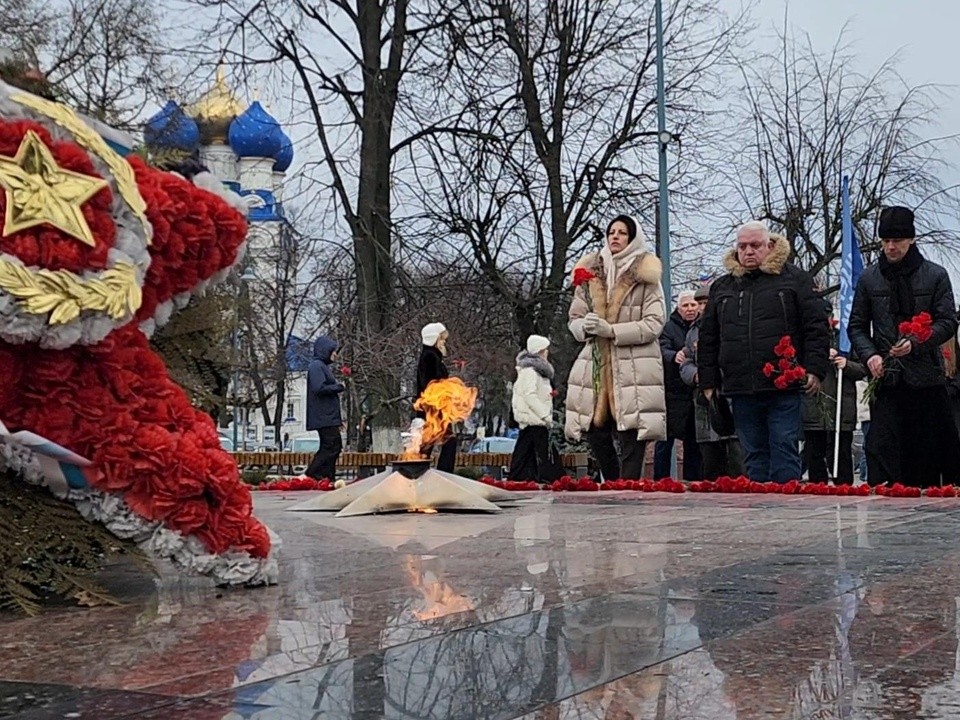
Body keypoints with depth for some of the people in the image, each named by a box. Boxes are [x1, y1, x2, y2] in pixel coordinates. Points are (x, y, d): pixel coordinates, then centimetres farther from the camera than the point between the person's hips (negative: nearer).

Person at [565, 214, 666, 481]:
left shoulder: (647, 277, 2)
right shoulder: (590, 274, 14)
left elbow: (654, 324, -6)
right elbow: (574, 320, 16)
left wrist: (611, 330, -16)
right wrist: (585, 326, -8)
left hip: (635, 367, -4)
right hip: (596, 364, 4)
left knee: (631, 439, -7)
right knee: (595, 433, 4)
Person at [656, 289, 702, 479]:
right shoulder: (669, 327, 1)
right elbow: (663, 349, -15)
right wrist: (674, 356, -36)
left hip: (695, 391, 3)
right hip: (673, 391, -3)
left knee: (693, 441, 9)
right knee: (665, 438, -3)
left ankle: (692, 481, 16)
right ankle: (660, 481, 2)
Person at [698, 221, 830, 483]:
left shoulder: (794, 278, 6)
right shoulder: (721, 287, 17)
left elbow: (816, 326, 1)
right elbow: (708, 340, 18)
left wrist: (815, 370, -7)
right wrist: (708, 383, 12)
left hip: (784, 389, -4)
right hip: (741, 391, 4)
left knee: (785, 454, -3)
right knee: (754, 458, 8)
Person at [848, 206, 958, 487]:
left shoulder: (935, 275, 5)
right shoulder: (869, 278, 9)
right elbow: (857, 326, 12)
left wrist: (916, 344, -16)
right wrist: (870, 354, -7)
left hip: (927, 379, 0)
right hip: (886, 378, 1)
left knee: (927, 452, 5)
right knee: (881, 449, -8)